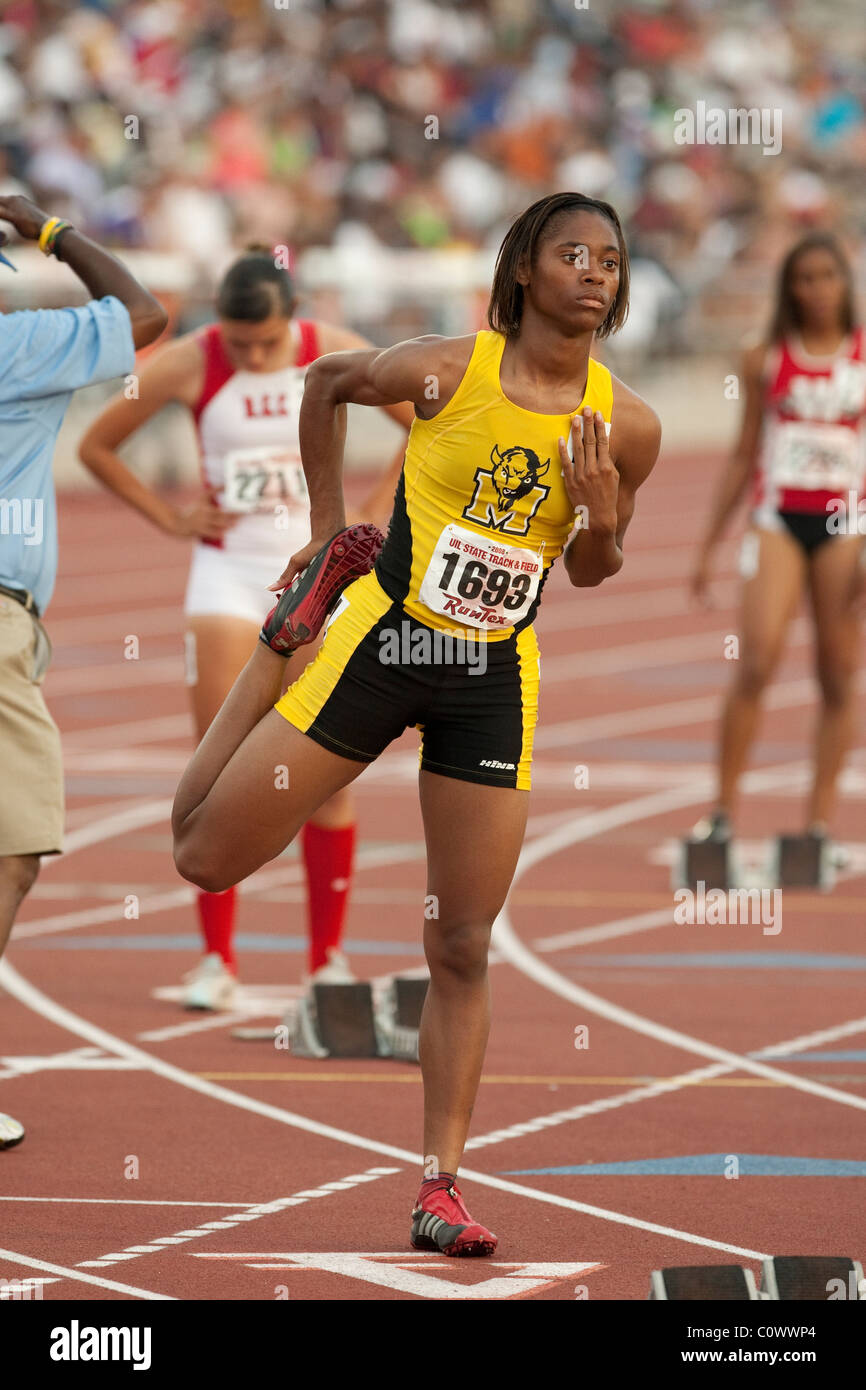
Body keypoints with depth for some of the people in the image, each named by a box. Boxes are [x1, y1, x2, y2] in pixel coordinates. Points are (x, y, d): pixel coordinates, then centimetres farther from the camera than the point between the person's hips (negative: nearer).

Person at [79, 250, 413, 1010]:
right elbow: (96, 446, 3)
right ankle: (217, 957, 0)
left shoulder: (336, 355, -9)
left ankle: (329, 955, 11)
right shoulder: (187, 365, -9)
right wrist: (170, 517, -2)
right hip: (228, 574, 0)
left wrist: (374, 514, -2)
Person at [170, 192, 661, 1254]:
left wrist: (600, 515, -12)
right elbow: (327, 381, 9)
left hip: (495, 678, 1)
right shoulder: (450, 369, -11)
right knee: (204, 857, 2)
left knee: (463, 950, 0)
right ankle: (290, 627, 25)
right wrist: (326, 520, 10)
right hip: (383, 638, -1)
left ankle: (440, 1188, 6)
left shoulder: (626, 425, -3)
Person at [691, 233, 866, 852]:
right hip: (777, 519, 0)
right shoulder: (766, 361, 6)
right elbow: (744, 456, 12)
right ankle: (723, 809, -8)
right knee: (757, 661, -15)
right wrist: (709, 546, 12)